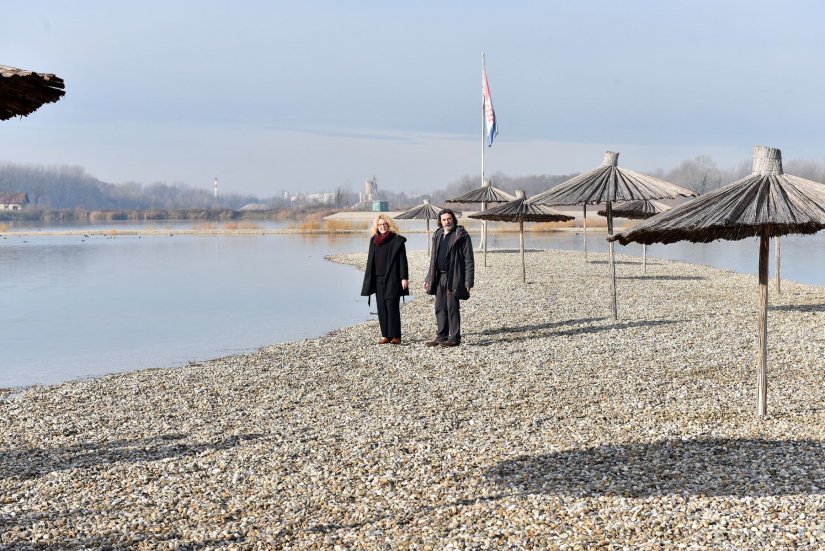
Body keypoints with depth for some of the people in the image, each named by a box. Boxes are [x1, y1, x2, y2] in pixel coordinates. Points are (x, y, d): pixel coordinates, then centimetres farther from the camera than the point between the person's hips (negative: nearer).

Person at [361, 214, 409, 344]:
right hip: (378, 279, 6)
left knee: (391, 306, -7)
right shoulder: (374, 240, 12)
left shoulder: (397, 240, -3)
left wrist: (404, 277, -12)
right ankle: (385, 335, 9)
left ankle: (396, 336, -3)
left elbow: (402, 260, -6)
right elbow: (371, 261, 15)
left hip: (392, 278, -6)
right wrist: (369, 280, 12)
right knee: (381, 307, 4)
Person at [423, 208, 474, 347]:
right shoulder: (437, 235, 14)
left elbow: (469, 260, -9)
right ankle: (441, 337, 17)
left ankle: (455, 338, 4)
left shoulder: (461, 235, -7)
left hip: (453, 278, -7)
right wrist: (428, 279, 18)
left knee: (452, 308, -3)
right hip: (439, 277, 7)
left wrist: (469, 281, -15)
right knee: (440, 308, 10)